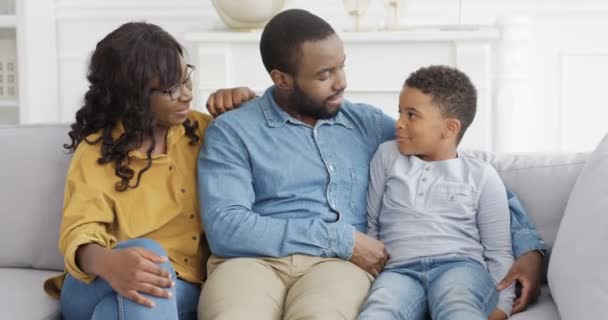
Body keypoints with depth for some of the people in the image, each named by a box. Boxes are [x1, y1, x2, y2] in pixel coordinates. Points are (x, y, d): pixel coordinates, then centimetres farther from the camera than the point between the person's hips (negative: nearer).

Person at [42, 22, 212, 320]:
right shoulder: (97, 151, 0)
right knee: (146, 252, -37)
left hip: (184, 287, 1)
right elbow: (79, 231, -13)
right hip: (103, 287, -1)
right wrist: (107, 263, -38)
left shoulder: (202, 129, 12)